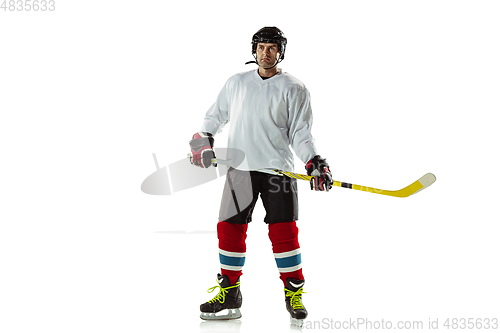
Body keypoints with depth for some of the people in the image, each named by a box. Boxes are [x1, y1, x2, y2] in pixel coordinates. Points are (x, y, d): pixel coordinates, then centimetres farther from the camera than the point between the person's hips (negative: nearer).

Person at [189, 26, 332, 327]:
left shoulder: (294, 89, 3)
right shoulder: (236, 83, 13)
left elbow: (300, 134, -1)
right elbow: (216, 116, 23)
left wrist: (314, 162, -15)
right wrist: (203, 140, 9)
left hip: (278, 169, -3)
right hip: (240, 167, 3)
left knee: (284, 231, -9)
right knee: (230, 228, 0)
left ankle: (295, 294, 4)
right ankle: (229, 294, 13)